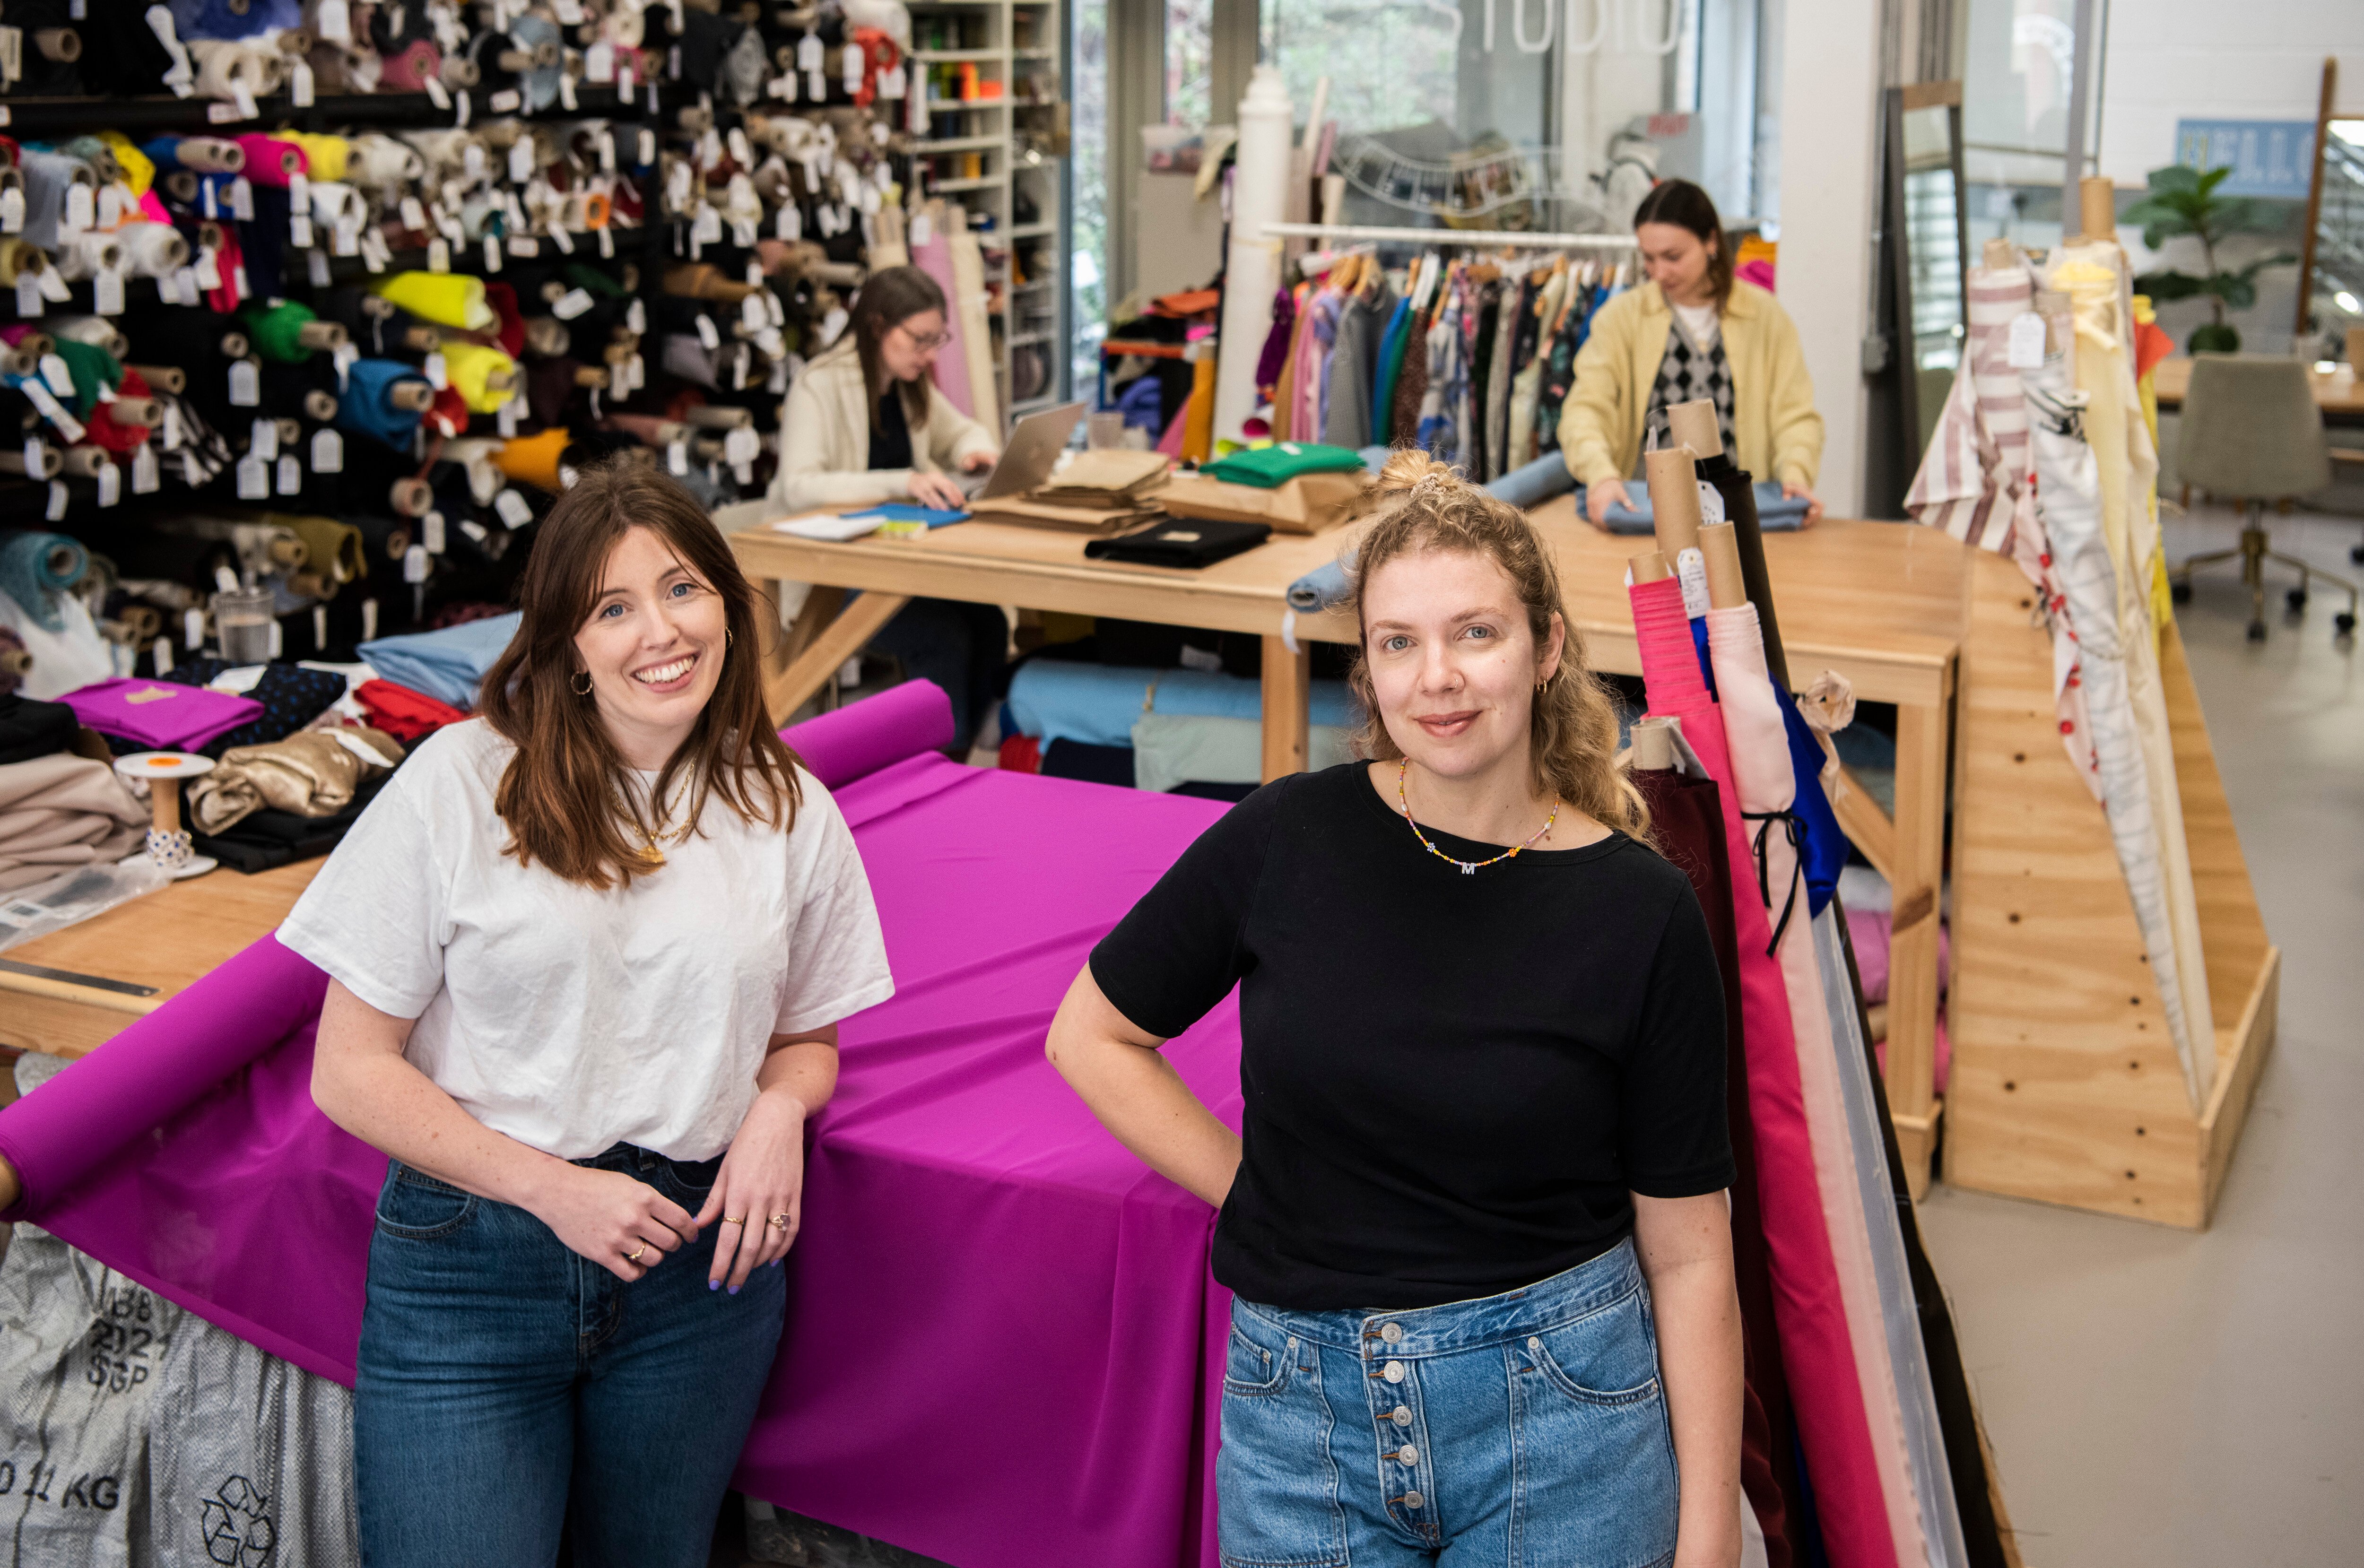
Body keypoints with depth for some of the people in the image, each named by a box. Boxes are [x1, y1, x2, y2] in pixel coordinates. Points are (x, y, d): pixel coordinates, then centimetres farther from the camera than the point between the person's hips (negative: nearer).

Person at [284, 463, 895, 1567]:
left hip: (700, 1262, 3)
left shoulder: (789, 812, 2)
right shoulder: (462, 782, -9)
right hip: (468, 1265, -3)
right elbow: (350, 1070, -6)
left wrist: (778, 1110, -8)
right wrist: (550, 1188, -15)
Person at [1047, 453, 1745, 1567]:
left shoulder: (1640, 911, -9)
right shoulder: (1287, 840, -7)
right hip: (1304, 1413, 1)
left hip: (1559, 1407, -1)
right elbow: (1092, 1034, 6)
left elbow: (1687, 1252, -5)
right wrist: (1258, 1196, -2)